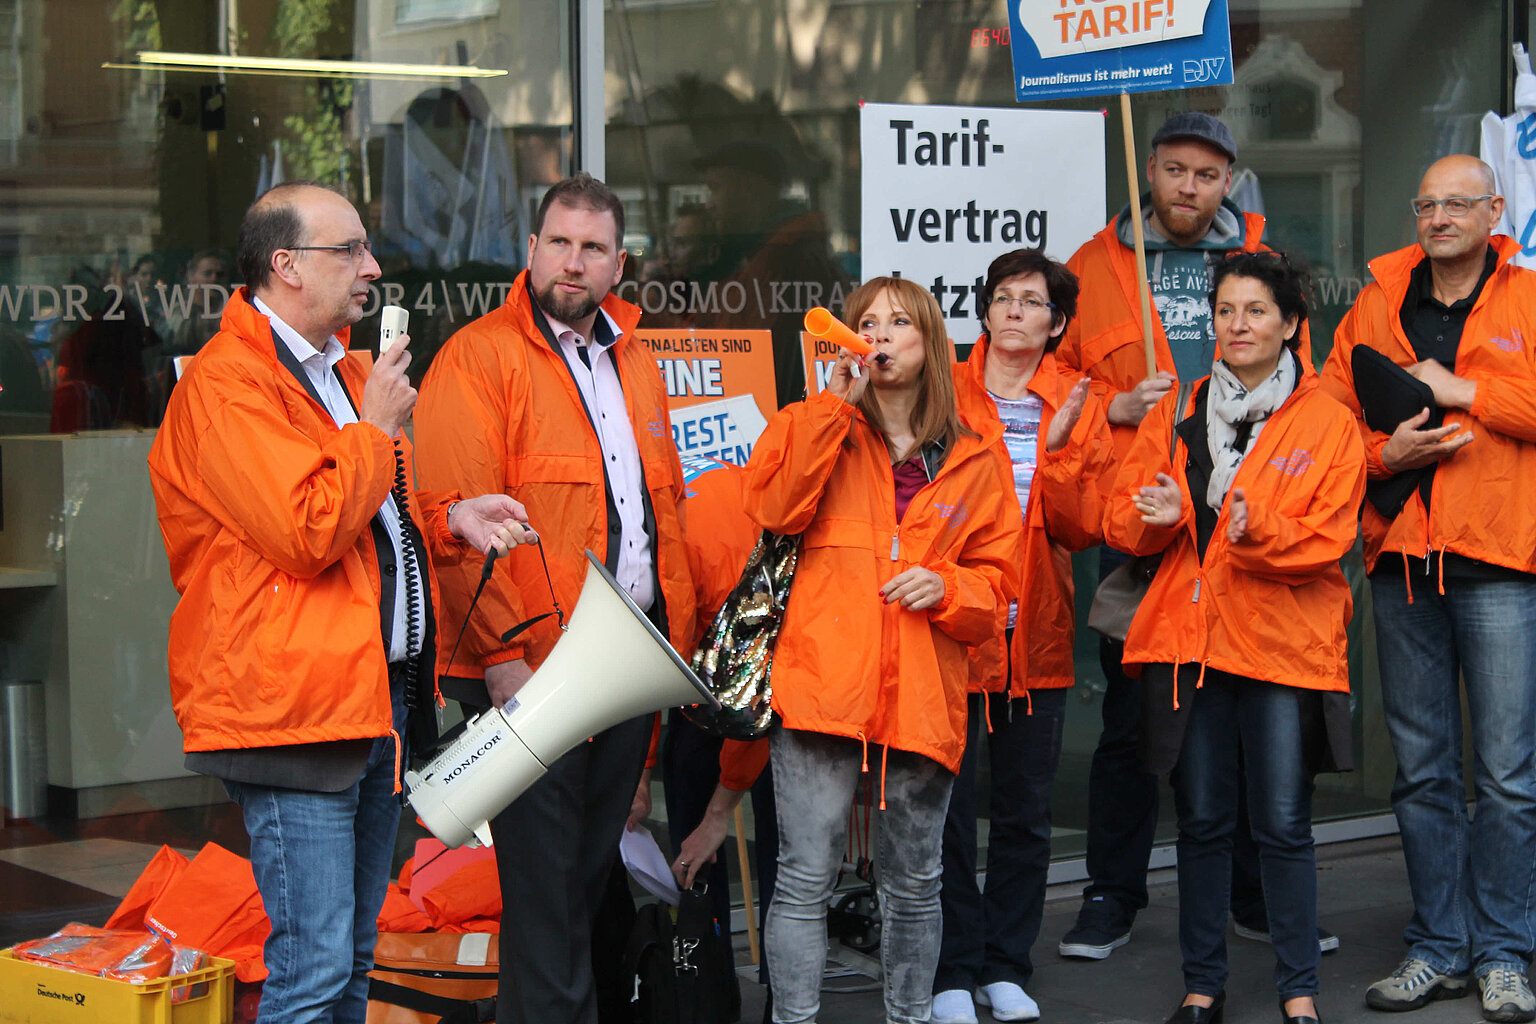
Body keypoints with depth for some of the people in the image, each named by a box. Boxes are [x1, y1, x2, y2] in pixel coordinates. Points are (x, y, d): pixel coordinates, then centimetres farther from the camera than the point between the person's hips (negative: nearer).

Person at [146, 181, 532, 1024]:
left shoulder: (340, 372, 20)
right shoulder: (227, 384, -13)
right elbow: (305, 531, -23)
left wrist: (448, 517, 13)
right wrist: (376, 427, -11)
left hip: (379, 697, 10)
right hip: (295, 705, -10)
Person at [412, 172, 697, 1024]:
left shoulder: (633, 360, 17)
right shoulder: (478, 359, -7)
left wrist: (675, 633, 14)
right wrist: (502, 655, -20)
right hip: (530, 671, -7)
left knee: (589, 876, 15)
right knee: (543, 887, -4)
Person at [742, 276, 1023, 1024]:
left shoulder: (976, 455, 11)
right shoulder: (819, 427, 9)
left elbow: (996, 572, 12)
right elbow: (776, 508, -11)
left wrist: (945, 587, -9)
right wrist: (834, 404, -11)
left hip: (923, 694, 2)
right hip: (823, 679, -2)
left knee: (914, 880, 12)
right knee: (807, 874, -3)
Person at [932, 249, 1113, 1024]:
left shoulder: (1078, 408, 5)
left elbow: (1082, 529, -4)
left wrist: (1056, 451, -16)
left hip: (1038, 637, 2)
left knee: (1026, 814, 9)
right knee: (947, 808, 0)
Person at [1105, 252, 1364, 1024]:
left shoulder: (1327, 423, 1)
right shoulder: (1177, 414, 10)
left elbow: (1327, 537, -7)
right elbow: (1121, 520, 9)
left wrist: (1259, 531, -25)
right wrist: (1157, 515, -13)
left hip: (1284, 642, -2)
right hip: (1189, 637, 3)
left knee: (1283, 824, 0)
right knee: (1201, 821, 8)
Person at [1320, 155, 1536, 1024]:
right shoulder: (1378, 305, 12)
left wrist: (1463, 390, -13)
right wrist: (1385, 452, -8)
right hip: (1402, 560, 4)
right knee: (1422, 768, 9)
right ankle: (1439, 949, 19)